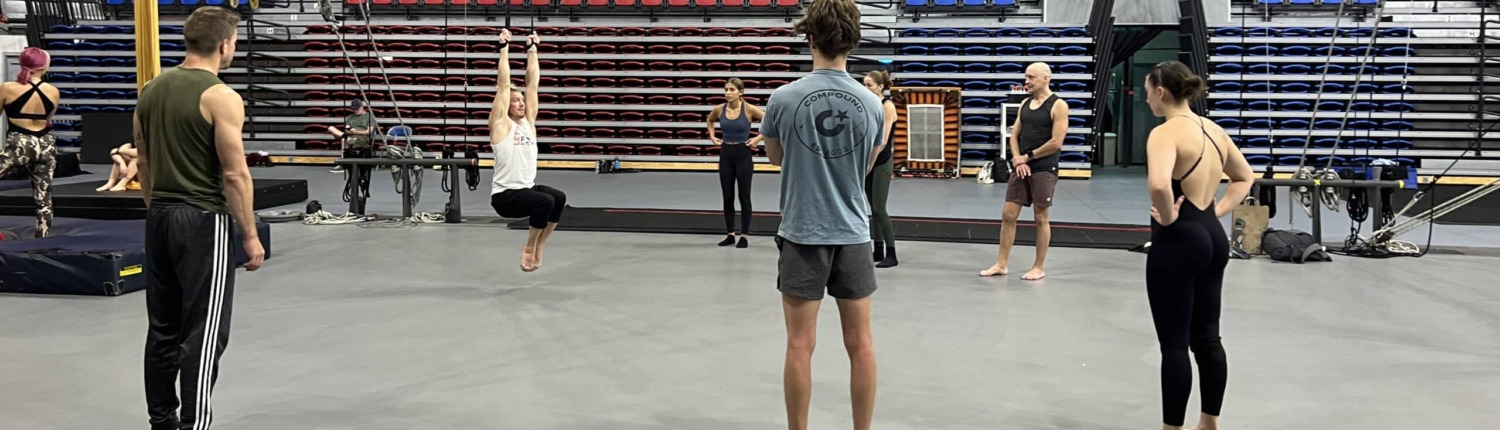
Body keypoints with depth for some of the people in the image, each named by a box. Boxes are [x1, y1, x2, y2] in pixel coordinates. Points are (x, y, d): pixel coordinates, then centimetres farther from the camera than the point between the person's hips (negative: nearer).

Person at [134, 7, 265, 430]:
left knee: (164, 328, 15)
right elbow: (234, 175, -16)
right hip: (203, 222, -8)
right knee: (205, 332, -5)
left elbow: (143, 164, 15)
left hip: (159, 219, 8)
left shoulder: (151, 90, 10)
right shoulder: (221, 97, -14)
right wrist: (250, 235, -9)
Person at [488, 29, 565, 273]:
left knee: (559, 198, -23)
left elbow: (533, 83, 11)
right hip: (504, 195, -6)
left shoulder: (528, 121, 11)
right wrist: (504, 49, -9)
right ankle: (529, 249, -10)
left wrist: (532, 50, 11)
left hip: (528, 188, 6)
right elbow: (504, 85, -9)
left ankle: (537, 247, -4)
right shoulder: (501, 124, -4)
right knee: (546, 201, -31)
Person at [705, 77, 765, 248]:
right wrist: (712, 136, 10)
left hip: (743, 155, -4)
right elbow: (710, 120, 23)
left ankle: (744, 236, 9)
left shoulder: (749, 109, -12)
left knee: (743, 197, 2)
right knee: (727, 197, 7)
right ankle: (730, 234, 16)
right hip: (726, 154, 4)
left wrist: (758, 138, -11)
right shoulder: (719, 109, 0)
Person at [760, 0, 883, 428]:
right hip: (853, 233, 2)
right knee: (860, 344, 9)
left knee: (801, 345, 5)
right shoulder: (872, 103, -2)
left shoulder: (783, 98, -9)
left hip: (803, 233, -2)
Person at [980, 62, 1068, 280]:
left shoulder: (1058, 106, -9)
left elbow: (1056, 143, -15)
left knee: (1041, 218, 1)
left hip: (1044, 169, -6)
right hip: (1021, 167, 6)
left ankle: (1038, 268, 11)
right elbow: (1014, 135, 11)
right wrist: (1018, 161, -6)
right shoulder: (1025, 104, 12)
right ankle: (1002, 263, 12)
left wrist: (1027, 157, -9)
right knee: (1008, 215, 4)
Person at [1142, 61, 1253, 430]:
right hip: (1212, 238, 9)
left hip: (1177, 242, -9)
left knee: (1174, 343, 0)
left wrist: (1168, 216, -18)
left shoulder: (1166, 133, -16)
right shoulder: (1213, 130, 10)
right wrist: (1218, 210, 13)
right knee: (1206, 337, 16)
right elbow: (1244, 177, 24)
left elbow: (1158, 184, -36)